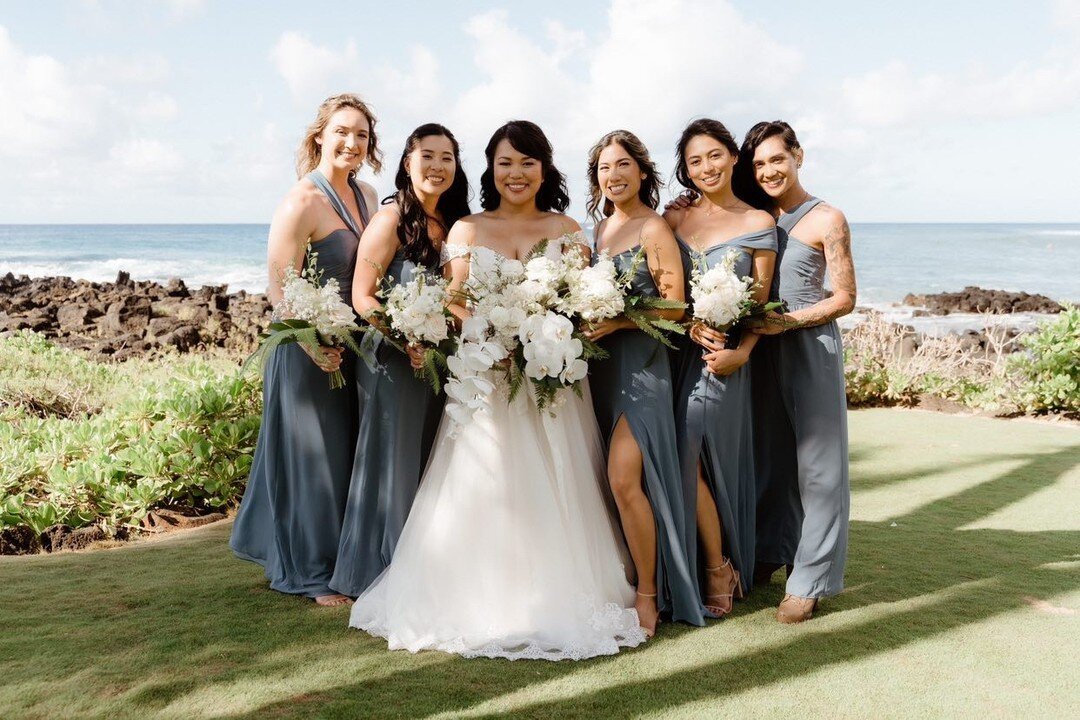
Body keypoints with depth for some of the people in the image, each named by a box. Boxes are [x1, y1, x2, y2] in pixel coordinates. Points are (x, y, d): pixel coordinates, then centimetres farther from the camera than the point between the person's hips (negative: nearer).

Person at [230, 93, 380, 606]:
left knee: (347, 453, 16)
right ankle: (314, 574, 20)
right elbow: (280, 289, -18)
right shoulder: (302, 203, -16)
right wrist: (316, 344, -25)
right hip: (312, 349, -7)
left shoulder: (367, 196, 7)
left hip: (356, 347, 7)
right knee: (315, 456, 4)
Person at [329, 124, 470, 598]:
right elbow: (361, 296, -14)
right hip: (393, 362, -7)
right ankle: (381, 573, 17)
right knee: (394, 466, 1)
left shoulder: (456, 224, 8)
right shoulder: (391, 219, -11)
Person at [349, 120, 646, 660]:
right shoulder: (468, 230, 9)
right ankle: (479, 603, 9)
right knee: (481, 489, -3)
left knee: (553, 491, 0)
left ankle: (555, 605, 13)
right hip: (484, 380, 0)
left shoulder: (565, 229, 8)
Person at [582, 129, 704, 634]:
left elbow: (674, 306, -11)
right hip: (602, 365, 7)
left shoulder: (654, 229, -7)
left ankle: (650, 596, 0)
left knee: (624, 478, -13)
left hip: (641, 363, -7)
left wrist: (616, 322, -20)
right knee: (615, 482, 8)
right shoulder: (599, 228, 14)